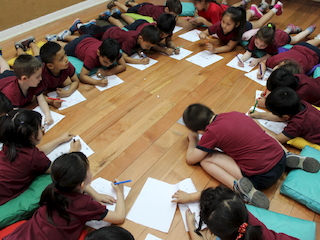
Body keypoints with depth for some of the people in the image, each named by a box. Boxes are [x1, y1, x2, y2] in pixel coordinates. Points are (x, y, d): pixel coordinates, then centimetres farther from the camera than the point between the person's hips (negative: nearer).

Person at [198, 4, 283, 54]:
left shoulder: (237, 30, -50)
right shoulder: (218, 26, -44)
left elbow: (229, 47, -48)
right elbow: (203, 33, -34)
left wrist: (215, 50, -63)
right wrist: (202, 36, -59)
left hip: (246, 27, -2)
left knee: (259, 23, 29)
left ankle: (275, 9, 52)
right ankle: (252, 12, 67)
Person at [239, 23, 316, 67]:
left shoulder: (273, 43, -51)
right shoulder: (254, 39, -44)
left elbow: (269, 55, -38)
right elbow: (249, 52, -42)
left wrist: (257, 60, -54)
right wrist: (242, 59, -62)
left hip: (283, 36, -2)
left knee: (295, 39, 32)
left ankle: (308, 30, 55)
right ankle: (290, 28, 63)